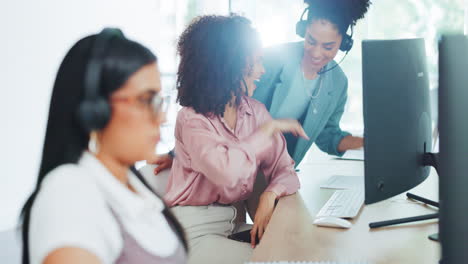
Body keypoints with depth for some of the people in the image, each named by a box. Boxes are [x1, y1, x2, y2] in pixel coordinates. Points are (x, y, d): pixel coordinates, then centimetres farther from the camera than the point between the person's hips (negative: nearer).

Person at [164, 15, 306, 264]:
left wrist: (270, 195, -21)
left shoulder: (255, 110, 4)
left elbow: (283, 169, 2)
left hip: (233, 224, 6)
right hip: (194, 230, -6)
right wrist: (268, 129, -21)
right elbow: (227, 173, -33)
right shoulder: (193, 119, -16)